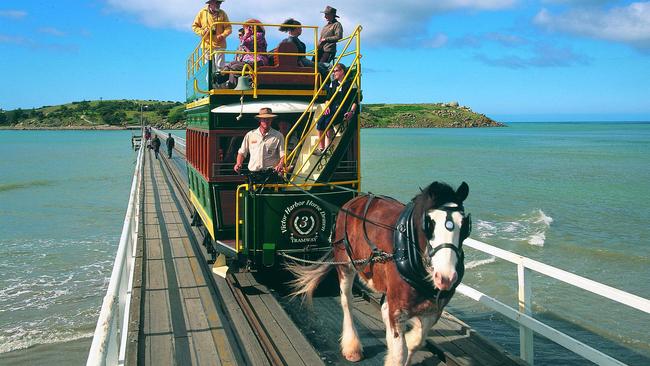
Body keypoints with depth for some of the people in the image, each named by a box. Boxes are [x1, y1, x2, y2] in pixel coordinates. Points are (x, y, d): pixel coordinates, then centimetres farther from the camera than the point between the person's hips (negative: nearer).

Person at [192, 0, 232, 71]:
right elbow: (194, 26, 10)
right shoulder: (202, 13, 4)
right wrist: (202, 31, -9)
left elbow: (228, 28, 3)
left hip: (219, 45, -1)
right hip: (207, 45, 1)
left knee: (220, 66, -7)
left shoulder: (222, 13, 3)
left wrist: (223, 35, -16)